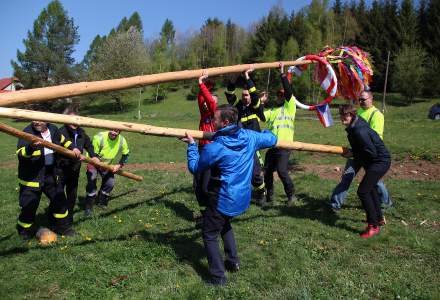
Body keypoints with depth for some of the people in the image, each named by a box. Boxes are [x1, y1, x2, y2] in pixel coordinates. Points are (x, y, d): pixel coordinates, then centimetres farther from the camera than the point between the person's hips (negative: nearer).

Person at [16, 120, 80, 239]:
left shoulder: (53, 129, 0)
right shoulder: (27, 132, -18)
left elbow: (63, 140, 22)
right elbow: (20, 154, -28)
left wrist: (73, 148, 8)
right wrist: (31, 147, -47)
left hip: (50, 173, 6)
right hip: (31, 176, -5)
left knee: (59, 199, 15)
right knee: (29, 206, 3)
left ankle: (61, 226, 35)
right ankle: (25, 231, 30)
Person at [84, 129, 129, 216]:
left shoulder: (122, 141, -20)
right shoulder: (99, 137, -31)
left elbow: (125, 155, -4)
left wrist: (119, 165, -17)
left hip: (107, 164, 4)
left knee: (110, 183, -1)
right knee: (92, 181, -20)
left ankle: (101, 201, 27)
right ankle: (88, 207, -7)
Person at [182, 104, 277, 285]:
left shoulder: (214, 148, -21)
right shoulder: (250, 137, -6)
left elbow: (194, 168, -6)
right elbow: (272, 139, 12)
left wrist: (191, 145, 4)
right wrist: (265, 132, 33)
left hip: (223, 200, -7)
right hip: (243, 197, 7)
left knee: (209, 234, 11)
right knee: (225, 224, 32)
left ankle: (218, 277, 15)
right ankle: (233, 261, 37)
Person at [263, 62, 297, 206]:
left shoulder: (289, 107, 5)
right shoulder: (272, 111, 22)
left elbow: (288, 91, -8)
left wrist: (282, 73, -10)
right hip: (272, 146, 6)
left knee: (282, 170, -13)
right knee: (267, 171, 9)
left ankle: (291, 194, 8)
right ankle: (269, 195, 27)